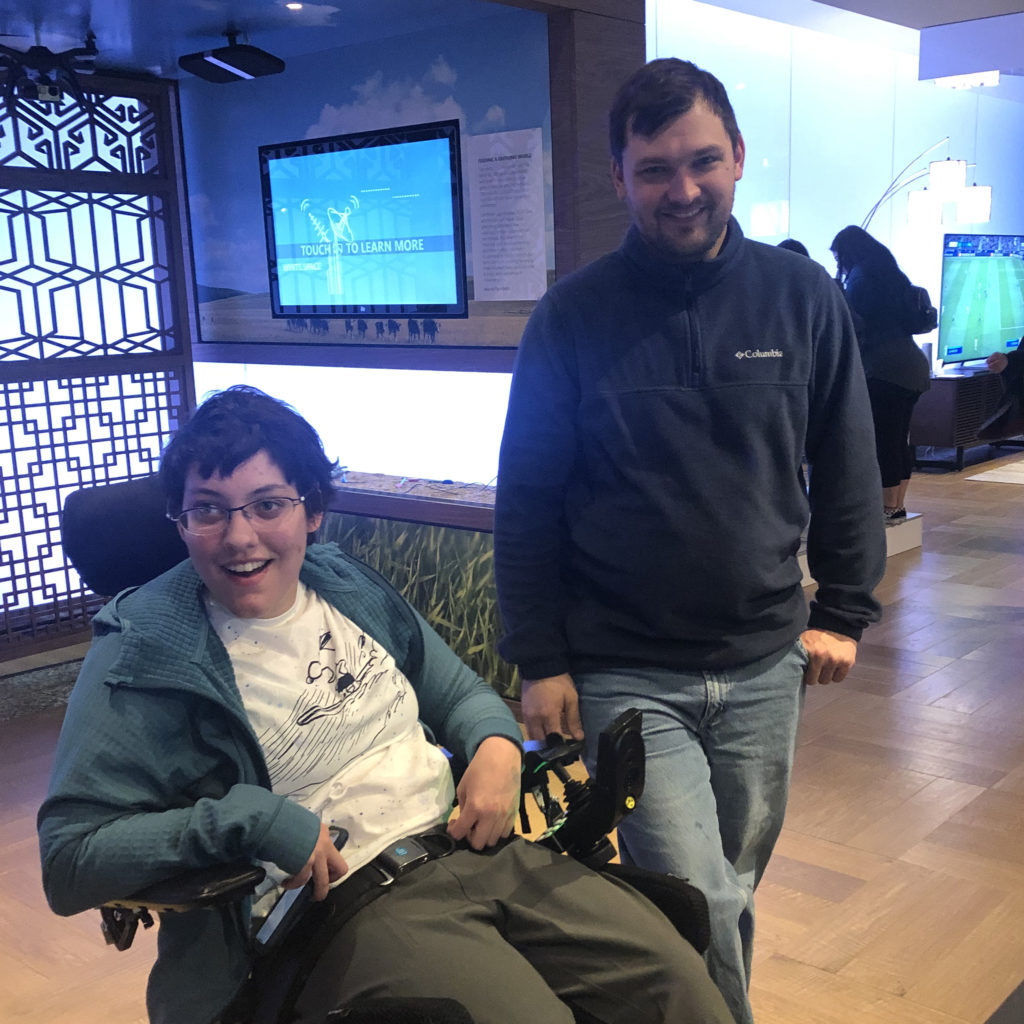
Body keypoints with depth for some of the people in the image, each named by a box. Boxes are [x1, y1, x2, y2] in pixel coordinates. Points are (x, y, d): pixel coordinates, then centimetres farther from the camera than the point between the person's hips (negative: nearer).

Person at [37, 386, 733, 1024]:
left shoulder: (349, 586, 10)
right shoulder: (144, 656, -7)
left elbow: (458, 689, 21)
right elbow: (69, 860, -11)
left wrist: (498, 747, -2)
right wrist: (247, 818, -22)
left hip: (480, 846, 5)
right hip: (343, 908, -5)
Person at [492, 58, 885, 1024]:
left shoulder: (803, 297, 0)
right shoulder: (573, 316, -5)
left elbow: (847, 468, 8)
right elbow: (526, 499, -3)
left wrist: (842, 610, 5)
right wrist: (539, 660, -4)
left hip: (765, 669, 3)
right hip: (622, 676, -2)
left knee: (730, 898, 17)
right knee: (700, 909, -6)